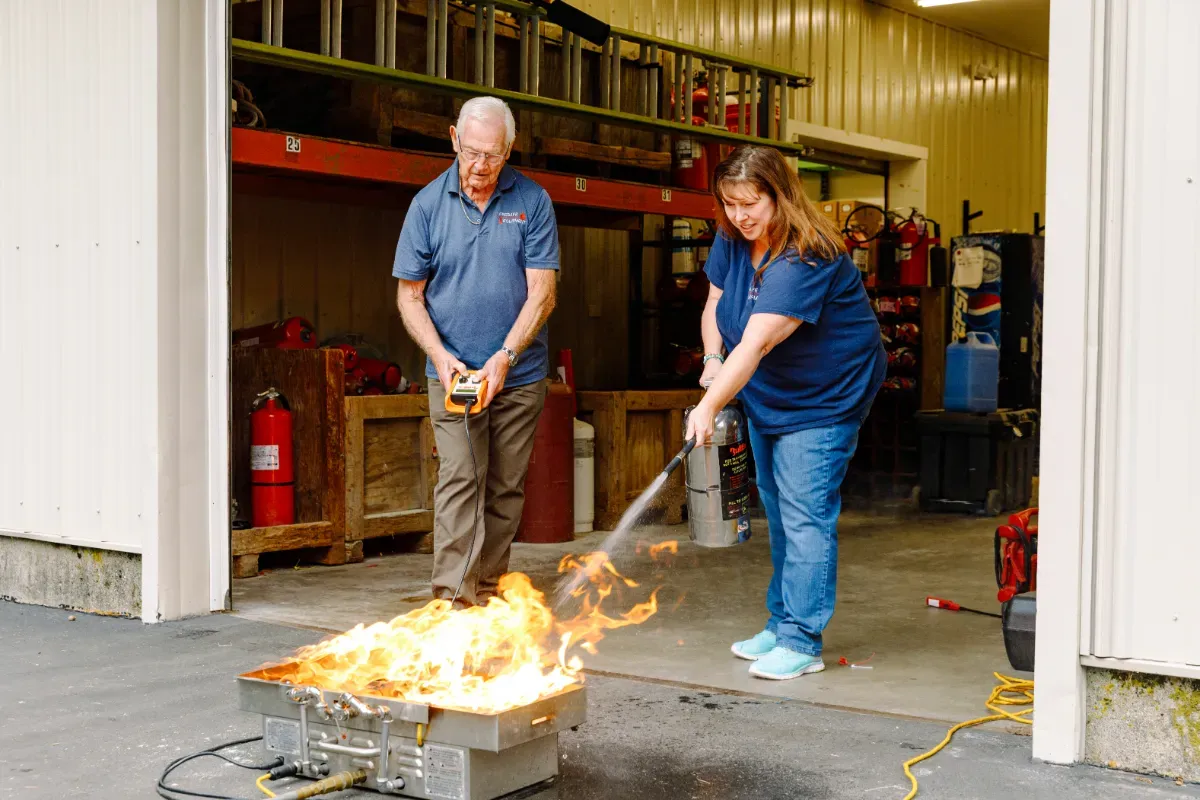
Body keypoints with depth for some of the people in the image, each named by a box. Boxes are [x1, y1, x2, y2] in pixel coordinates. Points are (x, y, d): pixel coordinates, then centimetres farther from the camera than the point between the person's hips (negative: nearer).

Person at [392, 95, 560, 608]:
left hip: (519, 374, 1)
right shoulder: (429, 203, -1)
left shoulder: (533, 202, -1)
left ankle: (489, 590, 18)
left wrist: (504, 358, -16)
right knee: (460, 478, -11)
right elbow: (409, 295, 2)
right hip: (453, 371, -1)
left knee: (506, 487, 7)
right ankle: (452, 598, -14)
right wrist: (439, 355, -13)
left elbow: (541, 293, -5)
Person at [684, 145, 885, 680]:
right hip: (766, 397, 9)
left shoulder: (806, 259, -29)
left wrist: (710, 406, -43)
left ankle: (801, 642, -6)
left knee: (805, 516, -11)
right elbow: (715, 305, 9)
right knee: (777, 512, 15)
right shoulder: (732, 240, -3)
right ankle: (781, 625, 26)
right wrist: (712, 360, -10)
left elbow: (756, 341, -37)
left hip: (826, 398, -8)